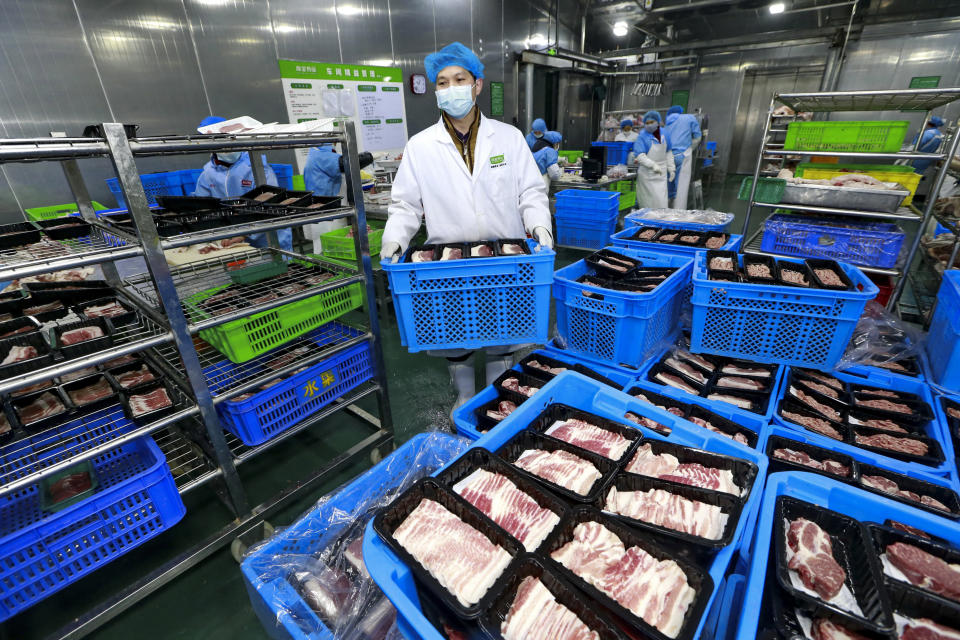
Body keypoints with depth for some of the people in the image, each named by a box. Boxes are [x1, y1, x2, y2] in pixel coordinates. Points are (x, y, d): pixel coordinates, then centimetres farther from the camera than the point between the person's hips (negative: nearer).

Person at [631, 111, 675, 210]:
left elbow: (668, 152, 16)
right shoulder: (642, 136, -8)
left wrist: (671, 168, 14)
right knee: (648, 201, -4)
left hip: (661, 173, 5)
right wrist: (653, 165, -29)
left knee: (661, 200, 2)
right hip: (647, 173, -4)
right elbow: (640, 155, -17)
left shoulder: (664, 134, 7)